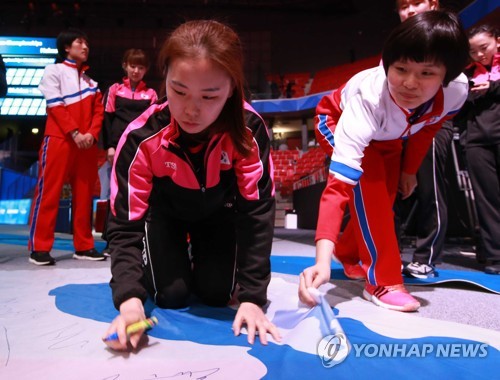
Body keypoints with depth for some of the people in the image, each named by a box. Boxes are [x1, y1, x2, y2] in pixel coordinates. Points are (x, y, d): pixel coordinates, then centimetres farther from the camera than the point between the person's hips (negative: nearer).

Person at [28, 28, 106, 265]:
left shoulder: (90, 79, 21)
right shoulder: (53, 71, 5)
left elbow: (98, 110, 10)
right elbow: (56, 106, -6)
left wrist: (92, 133, -7)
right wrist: (75, 133, -15)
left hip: (87, 143, 5)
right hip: (59, 140, -5)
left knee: (84, 194, 5)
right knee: (49, 192, -5)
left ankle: (84, 246, 12)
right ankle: (39, 248, 1)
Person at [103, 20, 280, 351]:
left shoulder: (249, 130, -34)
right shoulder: (142, 138, -35)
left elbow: (256, 210, -28)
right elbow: (126, 224, -29)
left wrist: (252, 295, -32)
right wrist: (130, 297, -46)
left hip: (217, 212, 1)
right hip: (164, 213, 0)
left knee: (216, 294, -4)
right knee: (171, 297, -9)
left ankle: (199, 257, 29)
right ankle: (165, 259, 25)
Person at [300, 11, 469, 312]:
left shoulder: (457, 91, -32)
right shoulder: (368, 97, -46)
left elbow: (425, 130, -7)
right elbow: (340, 183, -53)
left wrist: (409, 170, 6)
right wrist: (323, 259, -62)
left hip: (388, 135, 5)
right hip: (338, 121, -5)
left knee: (385, 195, 6)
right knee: (367, 181, -30)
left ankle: (347, 253, 34)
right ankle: (383, 281, -17)